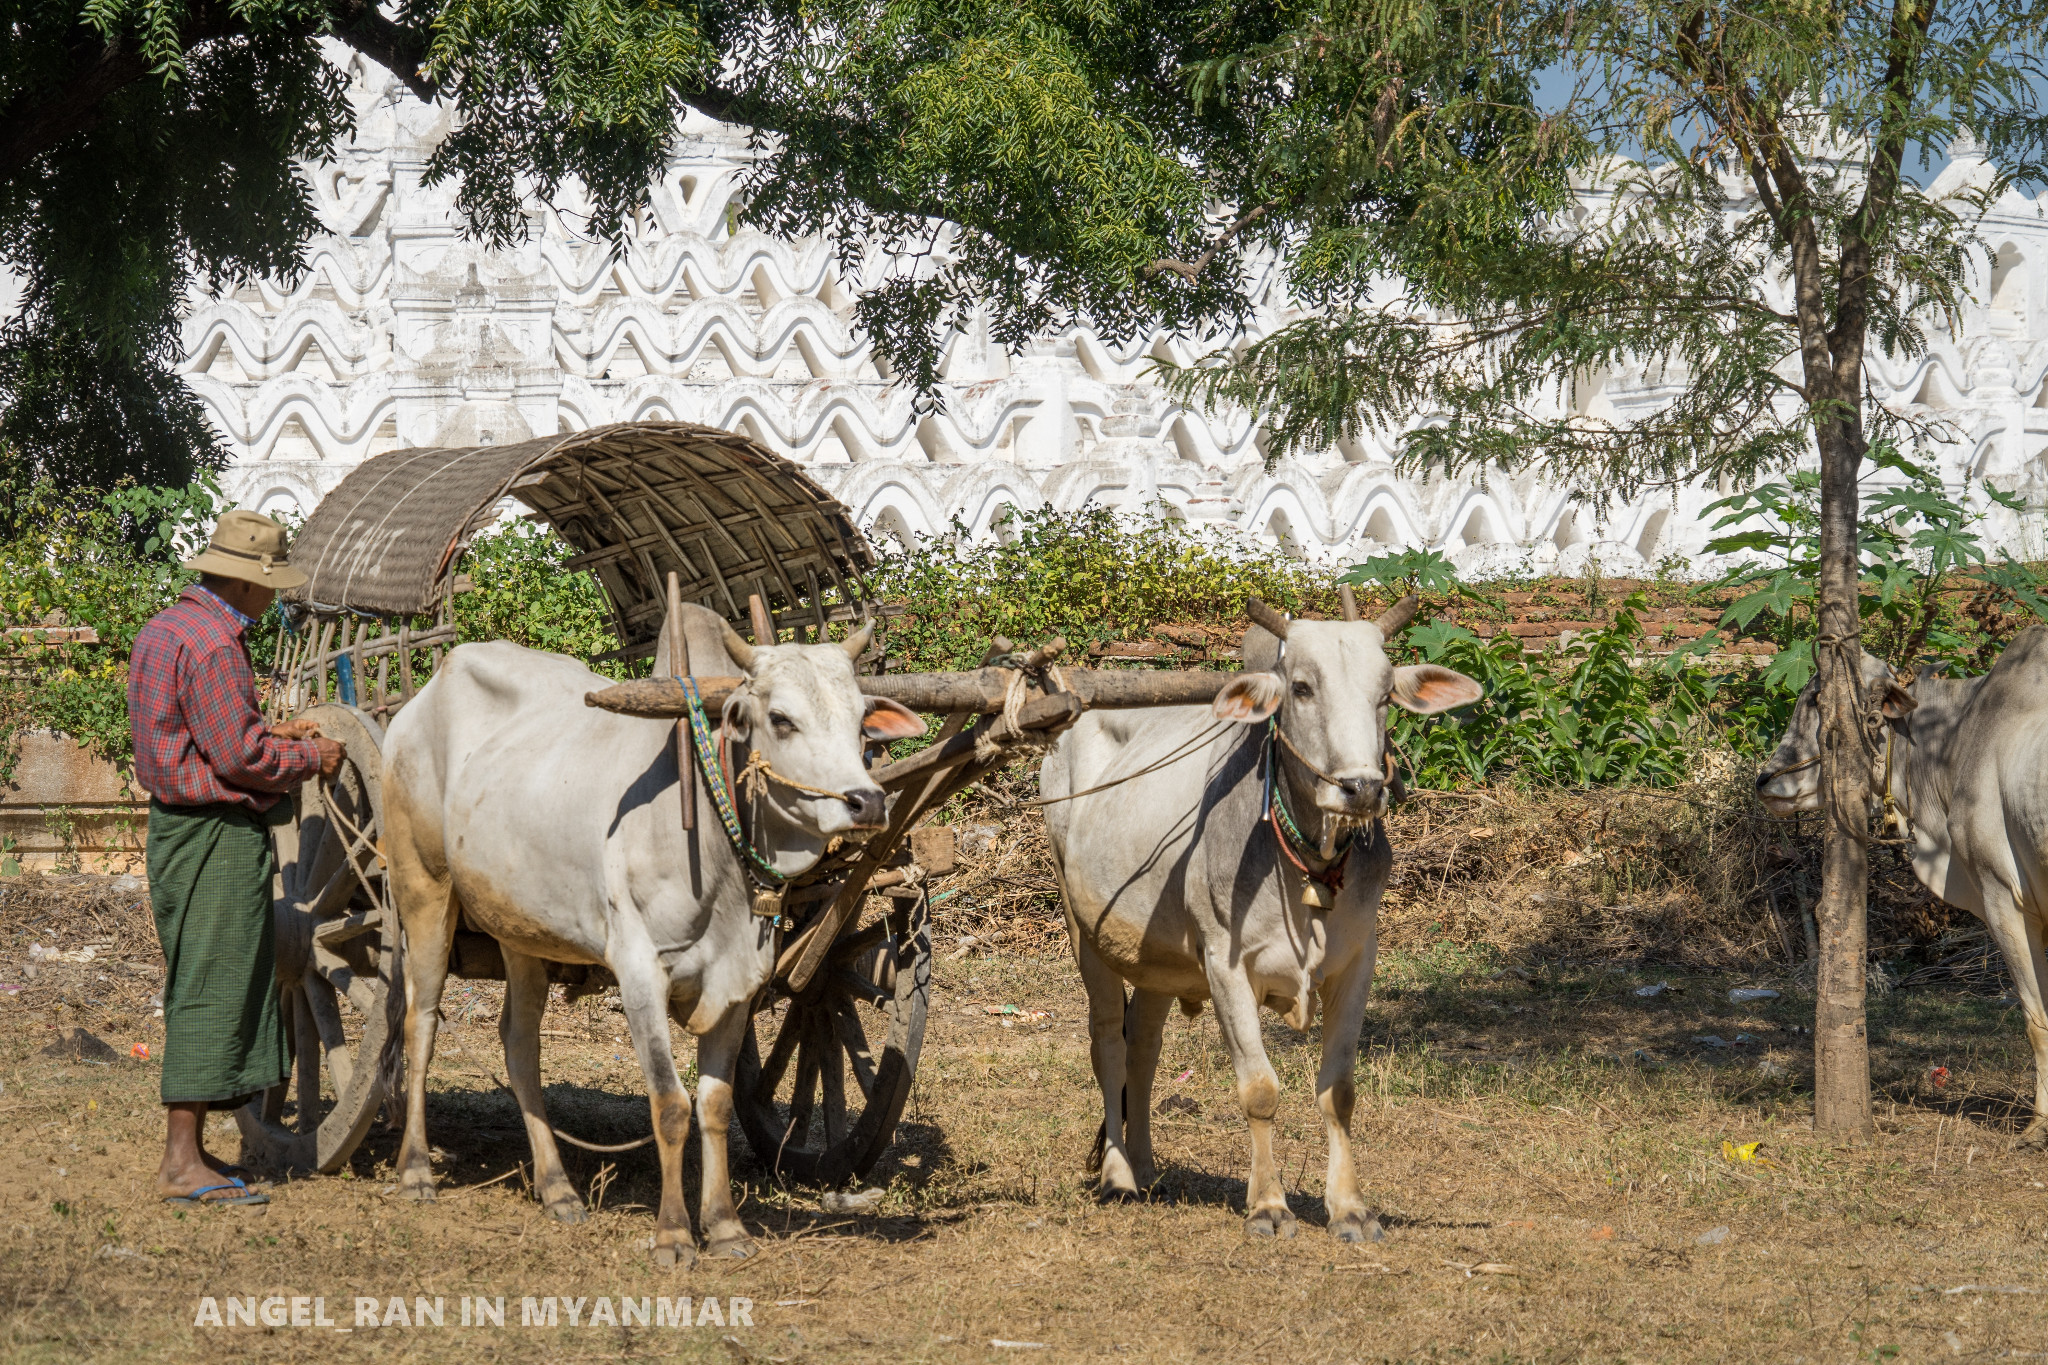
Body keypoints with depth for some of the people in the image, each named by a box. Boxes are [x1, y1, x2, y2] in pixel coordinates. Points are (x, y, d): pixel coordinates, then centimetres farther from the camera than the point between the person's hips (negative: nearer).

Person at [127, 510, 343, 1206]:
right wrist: (310, 757, -5)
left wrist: (269, 734, 18)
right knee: (211, 989, -7)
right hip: (218, 835, -10)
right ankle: (182, 1162, -7)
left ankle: (188, 1148, 19)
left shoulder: (165, 628, 14)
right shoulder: (212, 643, -18)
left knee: (199, 989, 15)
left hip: (177, 826, 10)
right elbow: (239, 757, -20)